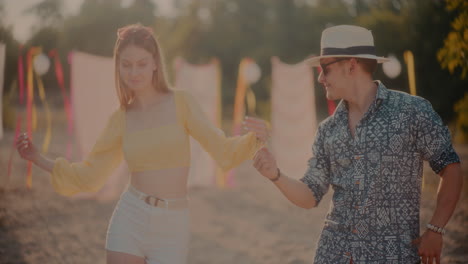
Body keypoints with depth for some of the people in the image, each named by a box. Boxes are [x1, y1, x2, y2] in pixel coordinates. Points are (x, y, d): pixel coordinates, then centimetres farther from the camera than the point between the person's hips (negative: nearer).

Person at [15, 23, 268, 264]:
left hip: (172, 230, -2)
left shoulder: (181, 102, -2)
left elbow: (224, 153, -5)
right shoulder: (120, 120, 6)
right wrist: (38, 159, 3)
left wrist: (255, 139, -25)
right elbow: (89, 176, 12)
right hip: (130, 220, 2)